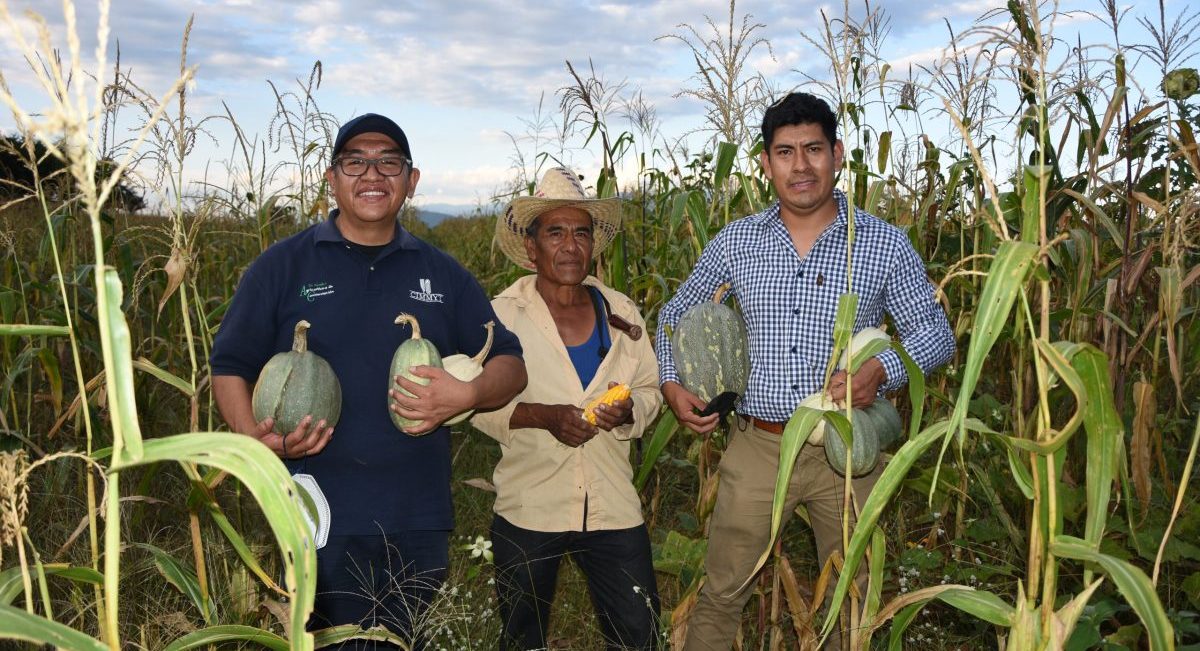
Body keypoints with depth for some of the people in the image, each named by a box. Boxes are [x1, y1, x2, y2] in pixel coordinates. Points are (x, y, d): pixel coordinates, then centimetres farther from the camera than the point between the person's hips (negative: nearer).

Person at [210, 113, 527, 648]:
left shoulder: (443, 275, 11)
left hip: (419, 523, 3)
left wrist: (466, 395, -11)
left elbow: (510, 365, 11)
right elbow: (229, 365, 4)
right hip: (320, 523, -2)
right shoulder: (283, 265, 4)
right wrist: (258, 440, -16)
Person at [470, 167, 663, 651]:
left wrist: (627, 411, -12)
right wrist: (542, 416, -20)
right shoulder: (503, 313, -5)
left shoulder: (621, 311, 5)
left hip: (614, 507, 2)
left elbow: (650, 390, 11)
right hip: (529, 508, -2)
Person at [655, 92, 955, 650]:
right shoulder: (735, 242, 2)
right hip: (757, 445, 1)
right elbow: (676, 314, 15)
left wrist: (882, 370, -20)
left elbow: (935, 332, 0)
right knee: (721, 593, 9)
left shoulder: (885, 244, -3)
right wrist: (671, 384, 0)